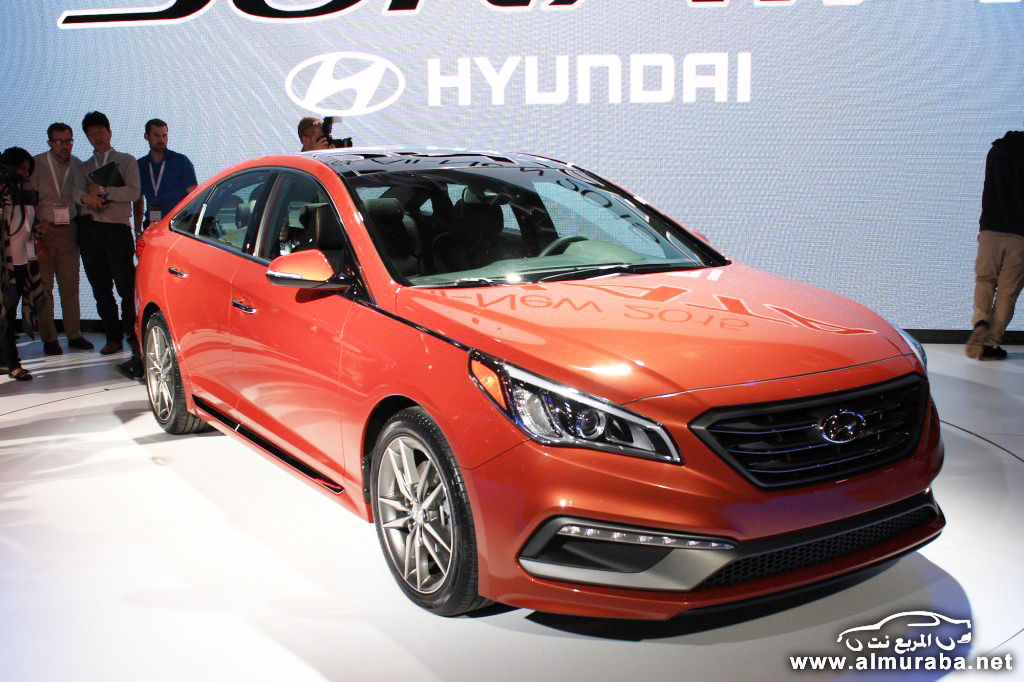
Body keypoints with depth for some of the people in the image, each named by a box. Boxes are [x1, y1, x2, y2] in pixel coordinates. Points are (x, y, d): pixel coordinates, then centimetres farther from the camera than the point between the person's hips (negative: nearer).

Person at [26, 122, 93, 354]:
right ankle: (49, 338, 8)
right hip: (42, 232, -3)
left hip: (69, 231, 3)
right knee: (44, 287, 0)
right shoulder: (37, 164, -4)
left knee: (70, 285, 5)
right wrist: (35, 236, -11)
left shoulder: (77, 165, 6)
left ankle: (74, 334, 14)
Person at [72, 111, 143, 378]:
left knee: (127, 286, -10)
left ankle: (133, 336, -3)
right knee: (100, 288, 4)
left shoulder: (126, 161, 12)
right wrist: (87, 197, -21)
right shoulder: (84, 167, 21)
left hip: (118, 228, -4)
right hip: (89, 228, 4)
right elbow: (77, 191, 2)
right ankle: (113, 337, 10)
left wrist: (102, 190, -14)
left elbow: (133, 192, -4)